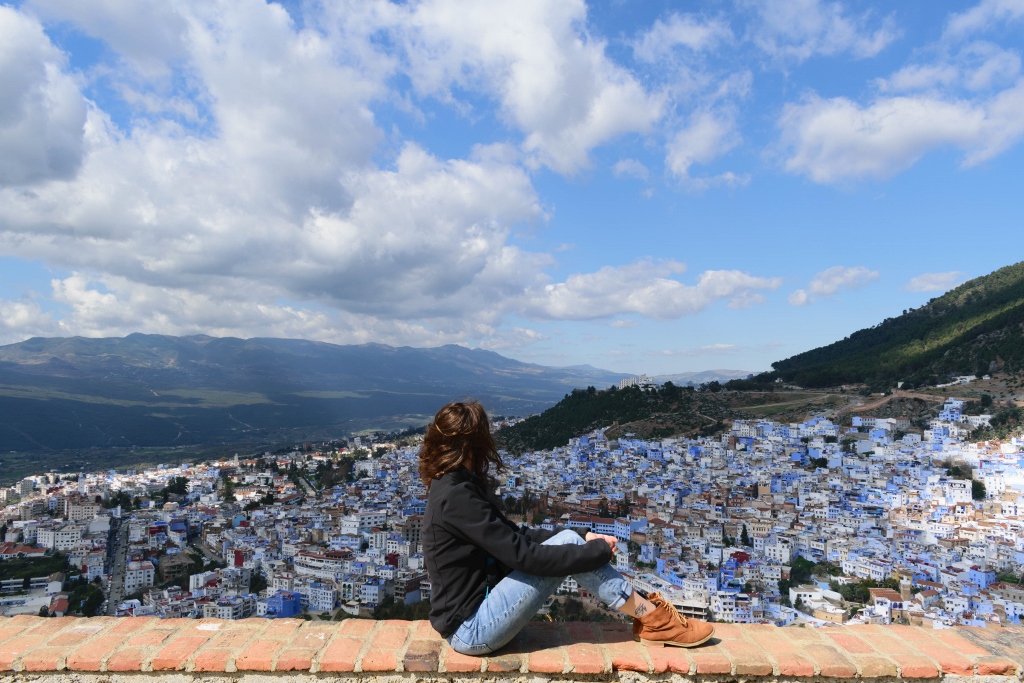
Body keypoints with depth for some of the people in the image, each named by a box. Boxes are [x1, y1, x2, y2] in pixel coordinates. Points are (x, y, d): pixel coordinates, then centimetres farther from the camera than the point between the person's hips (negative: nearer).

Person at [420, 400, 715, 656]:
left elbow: (514, 535, 10)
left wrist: (582, 537, 1)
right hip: (472, 629, -9)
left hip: (472, 612, 9)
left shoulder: (453, 486, 7)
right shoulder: (457, 496, -23)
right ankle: (655, 620, -1)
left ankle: (648, 615, 7)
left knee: (568, 541, 0)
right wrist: (598, 550, -13)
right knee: (567, 546, -16)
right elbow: (524, 555, -24)